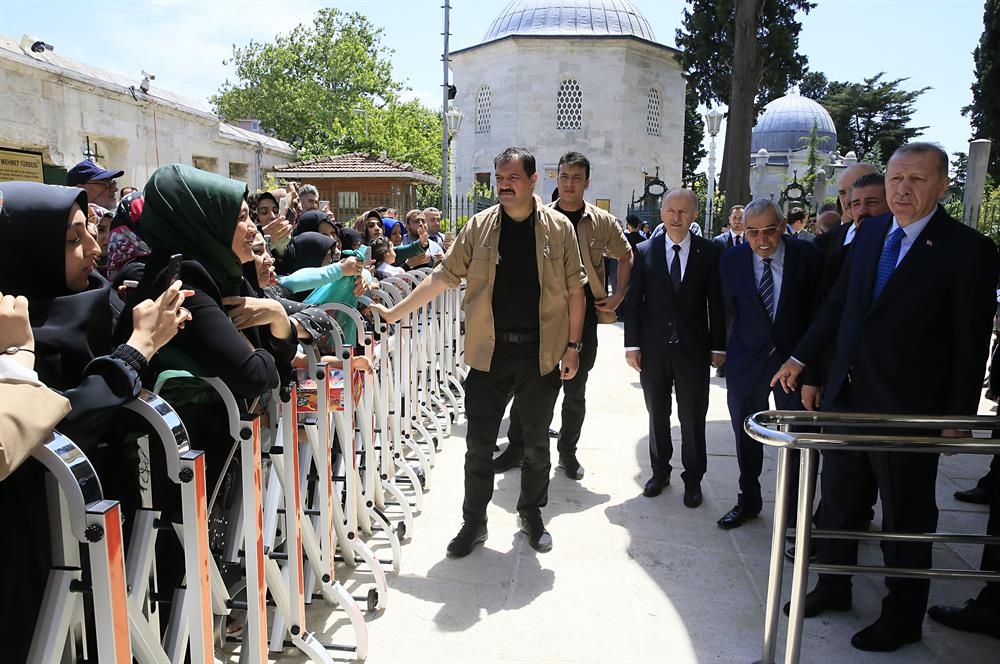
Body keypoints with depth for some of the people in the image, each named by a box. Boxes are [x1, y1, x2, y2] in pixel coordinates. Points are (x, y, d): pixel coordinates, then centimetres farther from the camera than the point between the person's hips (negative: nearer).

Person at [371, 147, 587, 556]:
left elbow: (574, 291, 3)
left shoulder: (558, 228, 1)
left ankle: (531, 515, 34)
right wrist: (394, 313, -1)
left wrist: (572, 345, -1)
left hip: (541, 355, 0)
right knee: (479, 445, 7)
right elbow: (442, 277, 3)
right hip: (489, 354, 0)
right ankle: (473, 523, 24)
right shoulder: (479, 227, 2)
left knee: (536, 443, 14)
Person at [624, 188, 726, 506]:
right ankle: (660, 471, 31)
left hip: (693, 348, -1)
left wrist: (718, 346, -2)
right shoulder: (644, 251, 1)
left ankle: (693, 479, 23)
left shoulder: (709, 252, -1)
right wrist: (632, 344, -3)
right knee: (657, 415, 14)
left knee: (693, 419, 6)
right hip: (654, 348, 1)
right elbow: (634, 301, 1)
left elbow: (716, 302, 0)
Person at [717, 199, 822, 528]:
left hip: (795, 355, -2)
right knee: (746, 434, 14)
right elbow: (732, 309, 5)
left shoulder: (808, 255, -9)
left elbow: (820, 307, -1)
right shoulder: (732, 260, -5)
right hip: (747, 357, 2)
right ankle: (748, 501, 34)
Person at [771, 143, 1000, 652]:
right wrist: (801, 358, 11)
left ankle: (903, 618, 29)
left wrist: (958, 417, -11)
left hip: (907, 408, -5)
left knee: (906, 516, 10)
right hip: (845, 395, 6)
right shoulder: (870, 232, 5)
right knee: (837, 499, 19)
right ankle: (834, 586, 39)